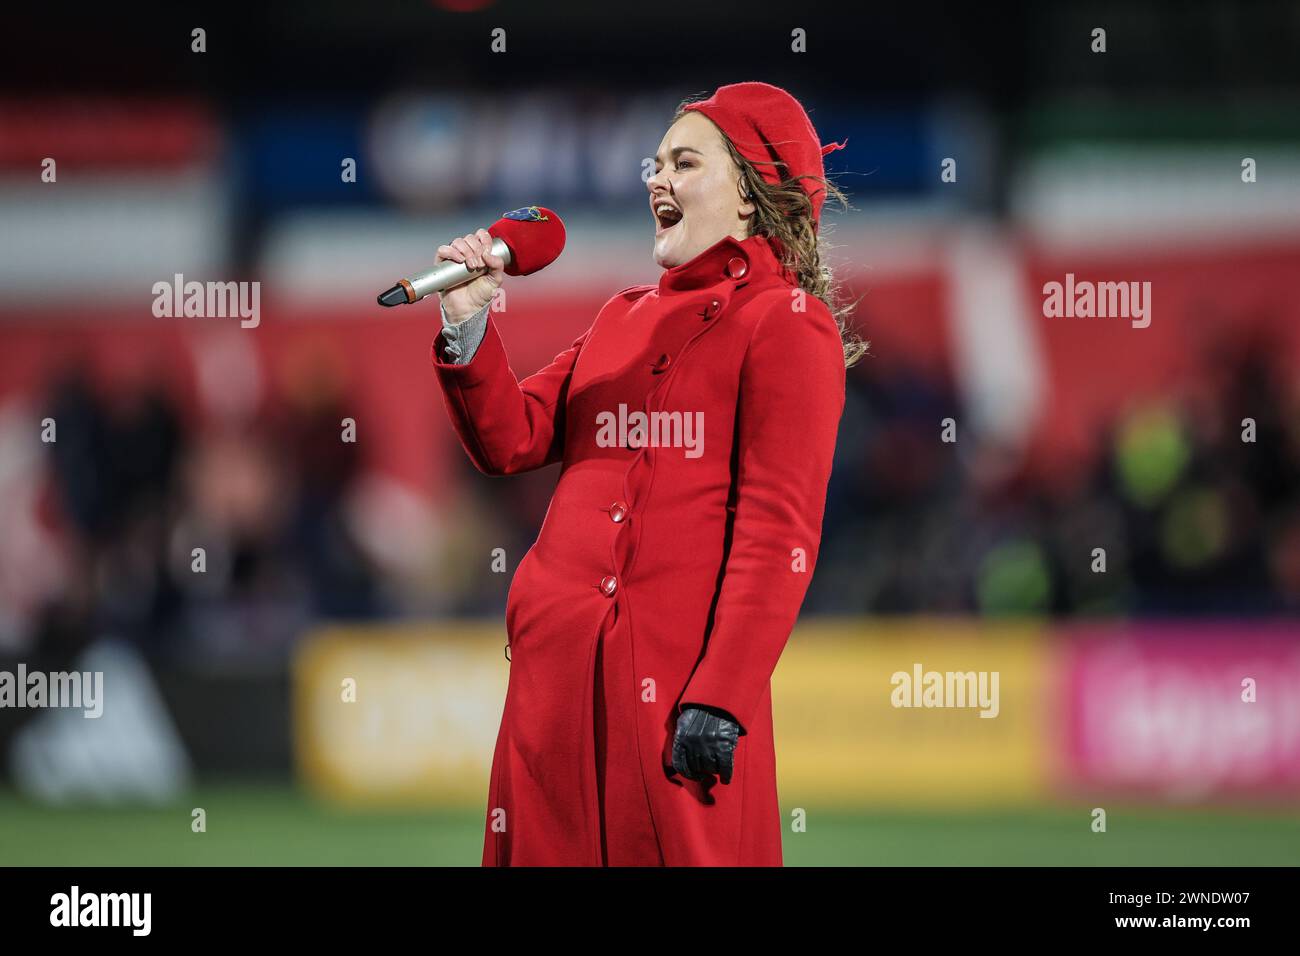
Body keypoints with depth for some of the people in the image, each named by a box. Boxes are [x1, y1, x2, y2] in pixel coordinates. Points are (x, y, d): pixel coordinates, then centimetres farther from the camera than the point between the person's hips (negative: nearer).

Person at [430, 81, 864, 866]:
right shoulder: (623, 320, 21)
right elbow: (512, 440, 16)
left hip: (679, 679, -7)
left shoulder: (786, 324, -2)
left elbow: (778, 531, -9)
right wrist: (469, 328, -1)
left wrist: (722, 699, -17)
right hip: (558, 668, 7)